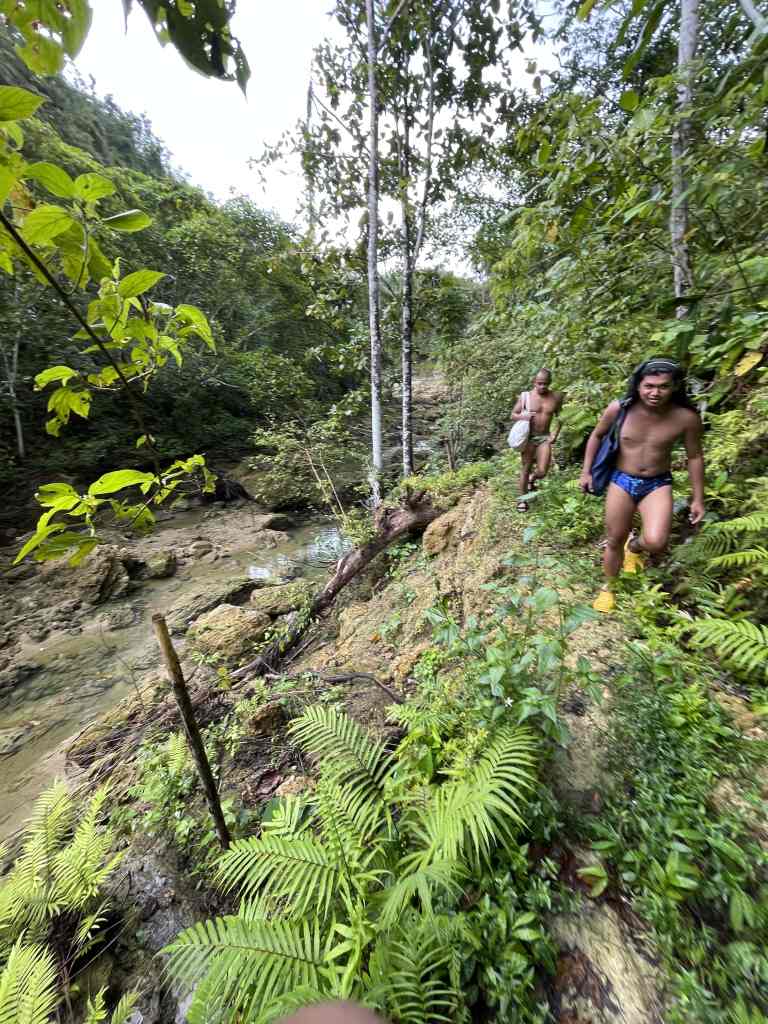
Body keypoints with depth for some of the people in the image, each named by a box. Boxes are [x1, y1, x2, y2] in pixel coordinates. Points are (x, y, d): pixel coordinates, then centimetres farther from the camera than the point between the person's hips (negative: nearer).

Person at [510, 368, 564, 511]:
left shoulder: (556, 397, 2)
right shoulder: (525, 396, -5)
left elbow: (560, 417, 13)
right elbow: (513, 415, 1)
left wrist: (555, 434, 2)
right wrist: (523, 416, -21)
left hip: (545, 438, 2)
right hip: (528, 437, -2)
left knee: (542, 472, -5)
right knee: (525, 469, 4)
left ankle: (532, 479, 32)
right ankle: (522, 498, 18)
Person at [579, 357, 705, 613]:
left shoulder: (687, 417, -13)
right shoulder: (619, 409, -13)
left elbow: (695, 457, 0)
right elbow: (596, 436, 4)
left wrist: (698, 498, 4)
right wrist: (586, 472, 2)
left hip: (658, 484, 0)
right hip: (621, 481, 1)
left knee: (655, 543, -21)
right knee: (614, 542, 8)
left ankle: (634, 547, 19)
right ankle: (608, 587, 34)